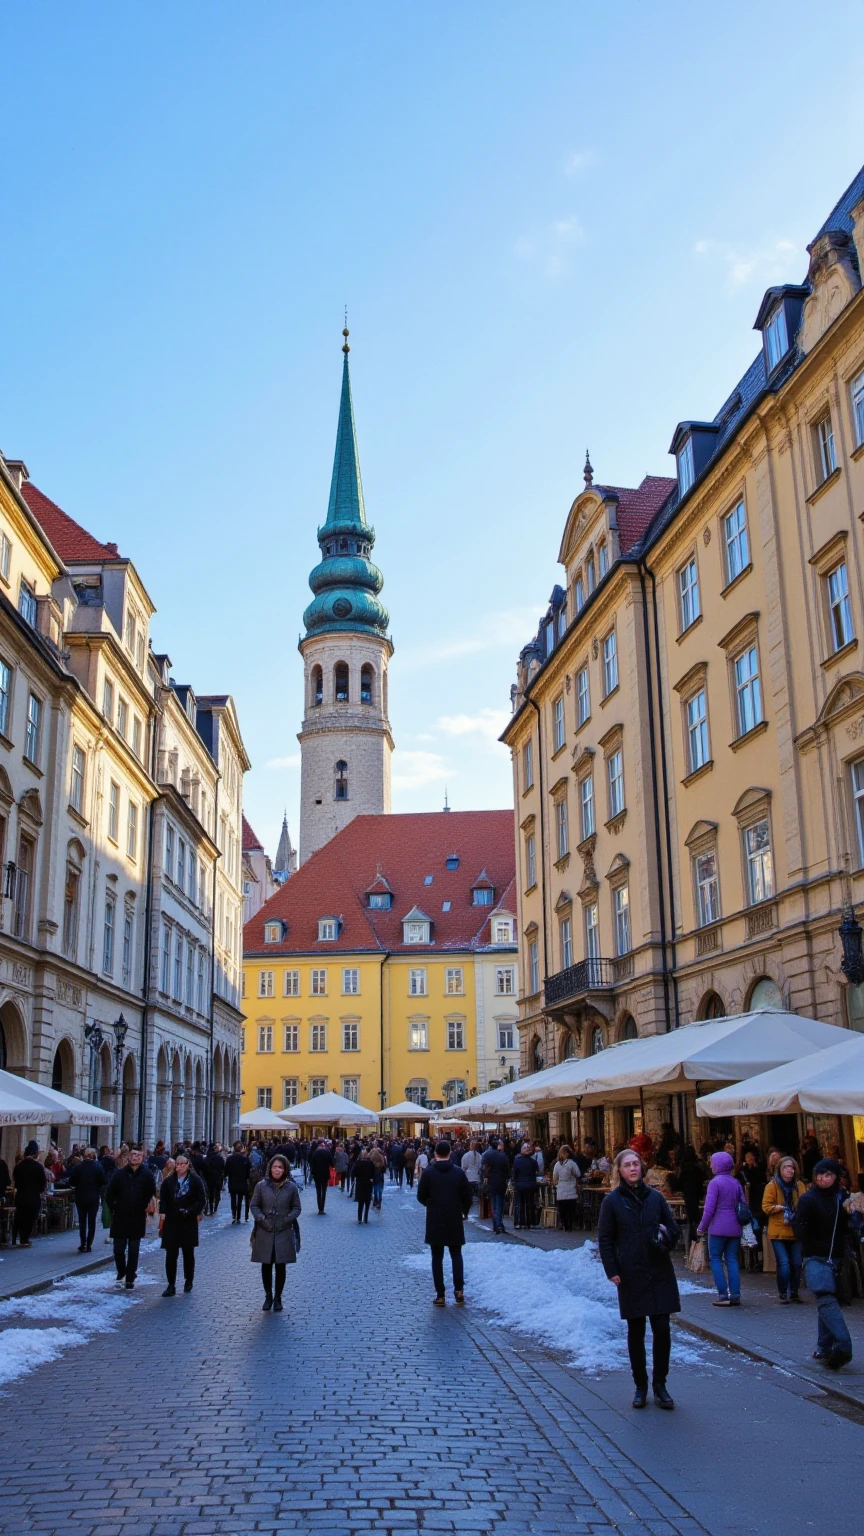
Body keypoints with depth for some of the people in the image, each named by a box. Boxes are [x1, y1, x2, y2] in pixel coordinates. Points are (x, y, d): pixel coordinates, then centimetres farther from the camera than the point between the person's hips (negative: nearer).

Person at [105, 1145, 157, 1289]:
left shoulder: (147, 1175, -2)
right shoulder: (119, 1174, 0)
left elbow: (152, 1194, 5)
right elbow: (109, 1194, 5)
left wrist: (147, 1206, -1)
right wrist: (113, 1209, 1)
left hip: (138, 1219, -1)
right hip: (120, 1218, 1)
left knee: (133, 1251, 3)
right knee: (118, 1249, 6)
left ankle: (130, 1278, 12)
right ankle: (121, 1271, 31)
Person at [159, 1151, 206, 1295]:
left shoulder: (195, 1181, -4)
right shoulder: (168, 1181, 2)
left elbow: (202, 1200, -4)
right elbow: (163, 1199, 0)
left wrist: (190, 1211, -16)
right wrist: (163, 1214, -16)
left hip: (189, 1223, -1)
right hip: (171, 1222, 1)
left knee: (188, 1253, 11)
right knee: (170, 1254, -2)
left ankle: (188, 1282, 27)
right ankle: (171, 1285, 4)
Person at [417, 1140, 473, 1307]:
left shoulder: (428, 1173, -7)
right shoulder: (459, 1172, -3)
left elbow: (421, 1196, -2)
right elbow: (468, 1196, -2)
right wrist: (463, 1212, 16)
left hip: (434, 1221, -1)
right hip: (455, 1220, 1)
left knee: (437, 1257, 6)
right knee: (456, 1255, 13)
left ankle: (440, 1295, 4)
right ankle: (459, 1289, 0)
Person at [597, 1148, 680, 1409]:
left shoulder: (655, 1197, 4)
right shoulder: (612, 1201, -2)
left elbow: (673, 1228, 12)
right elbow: (605, 1239, 0)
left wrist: (666, 1236, -10)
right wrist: (612, 1271, -8)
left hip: (659, 1273, 2)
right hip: (631, 1276, -1)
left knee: (662, 1328, 1)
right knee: (636, 1331, 7)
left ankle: (660, 1384, 16)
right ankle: (640, 1386, 20)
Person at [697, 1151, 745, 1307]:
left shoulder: (715, 1183, -10)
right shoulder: (736, 1183, 9)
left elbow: (709, 1208, -13)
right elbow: (744, 1205, 11)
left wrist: (702, 1227, -4)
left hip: (718, 1228, -6)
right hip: (735, 1228, 6)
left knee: (716, 1259, 3)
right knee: (732, 1260, 10)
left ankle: (723, 1295, -3)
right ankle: (735, 1296, 6)